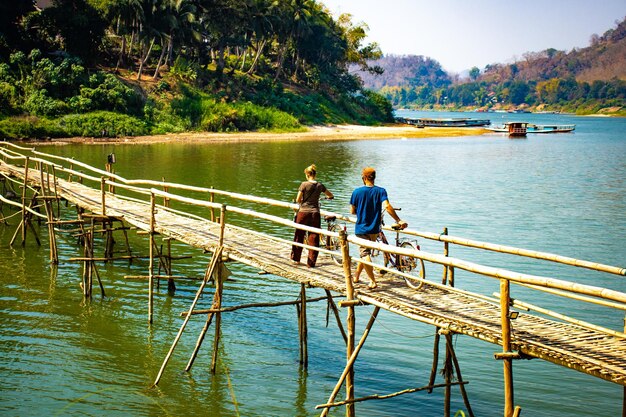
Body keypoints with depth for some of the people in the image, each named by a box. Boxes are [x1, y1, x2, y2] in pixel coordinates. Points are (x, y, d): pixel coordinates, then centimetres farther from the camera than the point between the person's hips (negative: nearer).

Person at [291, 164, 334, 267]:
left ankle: (296, 258, 24)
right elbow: (331, 196, 17)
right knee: (314, 237, 5)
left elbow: (298, 200, -8)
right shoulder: (320, 185, 3)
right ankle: (311, 262, 5)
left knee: (299, 235, 13)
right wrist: (327, 197, 40)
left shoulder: (304, 184, -9)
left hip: (303, 212, -2)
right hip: (315, 213, 2)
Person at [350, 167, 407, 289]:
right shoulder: (381, 191, -6)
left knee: (364, 254, 1)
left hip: (361, 228, -3)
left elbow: (352, 211, 0)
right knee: (365, 252, 20)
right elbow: (387, 206, -19)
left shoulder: (357, 192, -7)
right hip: (374, 229, 3)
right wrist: (398, 220, -17)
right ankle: (356, 276, 31)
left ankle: (373, 281, -9)